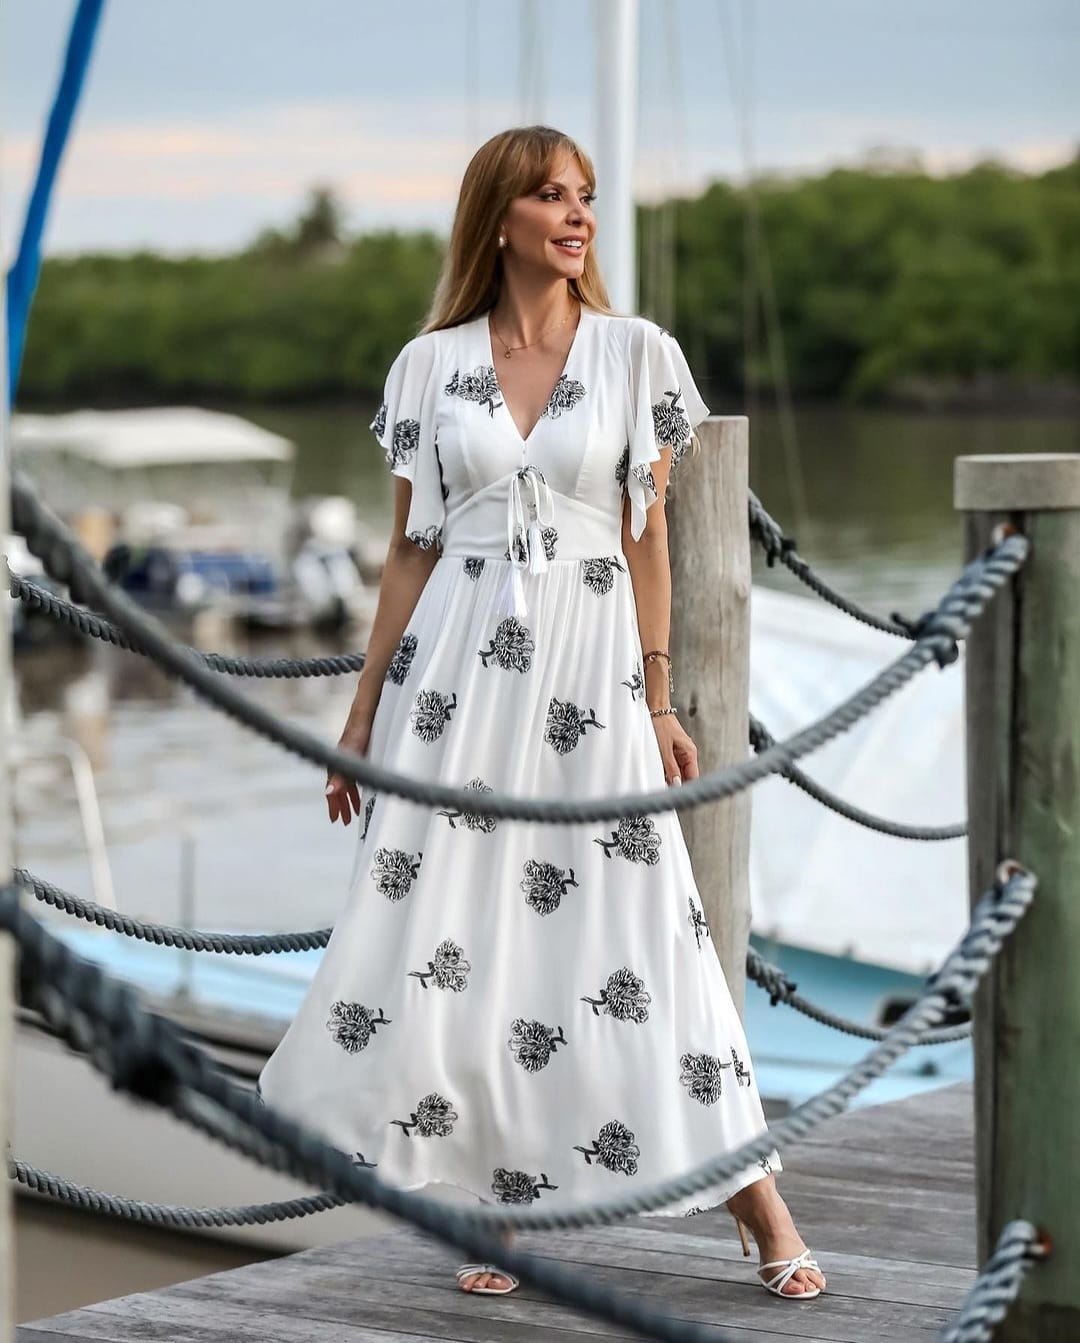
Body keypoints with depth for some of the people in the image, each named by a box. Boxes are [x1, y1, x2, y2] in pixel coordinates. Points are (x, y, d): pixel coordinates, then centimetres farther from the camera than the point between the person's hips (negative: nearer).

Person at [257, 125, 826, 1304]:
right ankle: (497, 1208, 12)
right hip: (454, 667, 2)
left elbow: (647, 540, 5)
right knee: (448, 943, -1)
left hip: (588, 668, -2)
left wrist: (657, 699, -1)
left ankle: (759, 1206, 6)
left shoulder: (638, 355, 3)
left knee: (629, 940, -3)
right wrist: (364, 714, 7)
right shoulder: (431, 364, 6)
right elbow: (409, 549, 9)